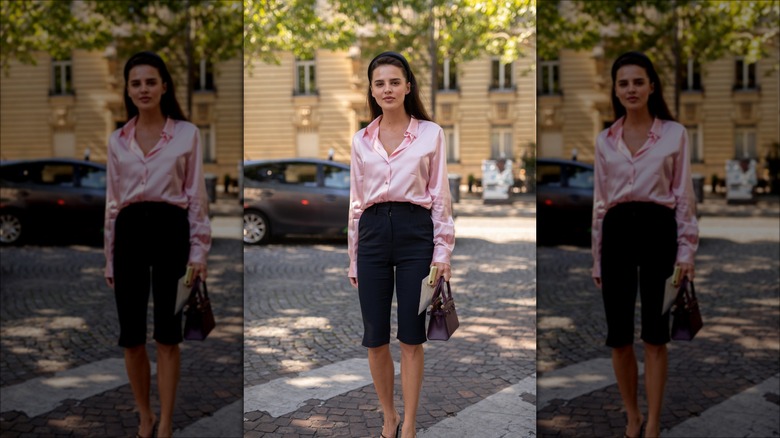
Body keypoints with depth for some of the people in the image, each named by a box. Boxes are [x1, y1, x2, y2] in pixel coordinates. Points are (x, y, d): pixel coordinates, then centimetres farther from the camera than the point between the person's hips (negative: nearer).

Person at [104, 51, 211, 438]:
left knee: (167, 334, -1)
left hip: (170, 230, -3)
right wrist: (109, 258, 11)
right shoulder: (117, 140, 10)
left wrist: (198, 251, -6)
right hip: (129, 234, 3)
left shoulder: (187, 134, 2)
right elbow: (112, 201, 13)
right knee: (131, 336, 5)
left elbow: (196, 196, 1)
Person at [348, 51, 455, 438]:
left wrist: (442, 252, -4)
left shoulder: (431, 134, 3)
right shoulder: (361, 140, 9)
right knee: (375, 340, 5)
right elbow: (356, 201, 12)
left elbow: (440, 196, 2)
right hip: (373, 234, 3)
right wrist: (354, 259, 11)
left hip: (415, 232, -2)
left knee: (411, 338, 2)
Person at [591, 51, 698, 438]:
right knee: (619, 336, 5)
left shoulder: (675, 134, 2)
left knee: (655, 334, 0)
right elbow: (600, 201, 12)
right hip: (617, 234, 3)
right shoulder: (604, 141, 10)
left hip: (658, 231, -2)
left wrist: (686, 251, -6)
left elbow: (684, 196, 2)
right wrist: (597, 259, 11)